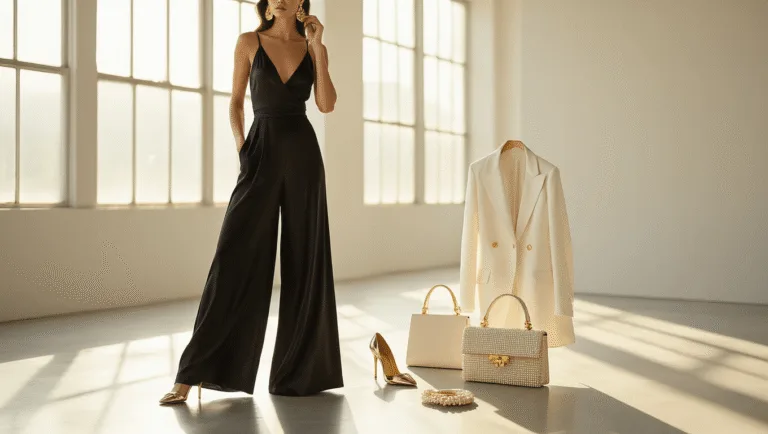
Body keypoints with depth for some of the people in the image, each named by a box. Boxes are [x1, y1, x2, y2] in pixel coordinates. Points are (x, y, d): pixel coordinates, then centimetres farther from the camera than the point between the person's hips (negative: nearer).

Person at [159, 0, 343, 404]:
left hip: (303, 153, 2)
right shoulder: (249, 42, 6)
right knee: (235, 258, -9)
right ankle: (194, 372, -5)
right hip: (262, 151, -2)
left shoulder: (312, 46, 9)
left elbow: (327, 104, -3)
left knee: (303, 258, 3)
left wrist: (318, 47, -7)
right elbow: (236, 101, 9)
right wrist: (240, 144, -6)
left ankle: (299, 369, 15)